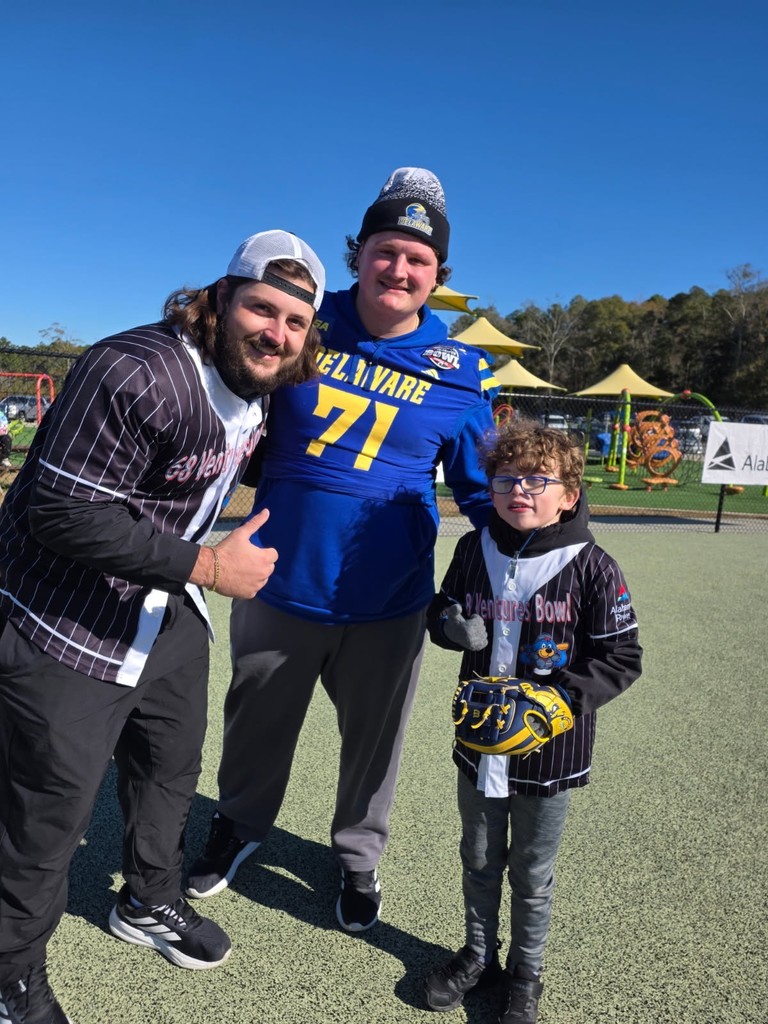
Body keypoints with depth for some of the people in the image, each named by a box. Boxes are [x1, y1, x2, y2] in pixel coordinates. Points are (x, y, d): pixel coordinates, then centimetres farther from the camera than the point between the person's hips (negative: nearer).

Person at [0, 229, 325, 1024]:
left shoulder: (258, 391, 0)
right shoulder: (137, 372, -29)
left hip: (166, 614, 9)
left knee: (173, 764, 23)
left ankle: (148, 903, 52)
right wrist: (204, 564, -29)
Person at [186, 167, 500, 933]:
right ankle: (239, 828, 52)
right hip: (278, 580, 1)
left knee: (373, 739, 18)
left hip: (386, 599, 0)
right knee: (257, 721, 21)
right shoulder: (304, 326, -5)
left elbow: (481, 489, 2)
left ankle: (358, 857, 48)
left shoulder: (460, 373, -6)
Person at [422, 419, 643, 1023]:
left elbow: (622, 658, -12)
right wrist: (451, 625, -13)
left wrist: (560, 700, -24)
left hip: (551, 752, -3)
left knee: (532, 875, 17)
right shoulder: (473, 550, -4)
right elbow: (442, 609, 10)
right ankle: (479, 955, 48)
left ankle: (526, 975, 42)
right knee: (479, 860, 23)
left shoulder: (592, 569, -16)